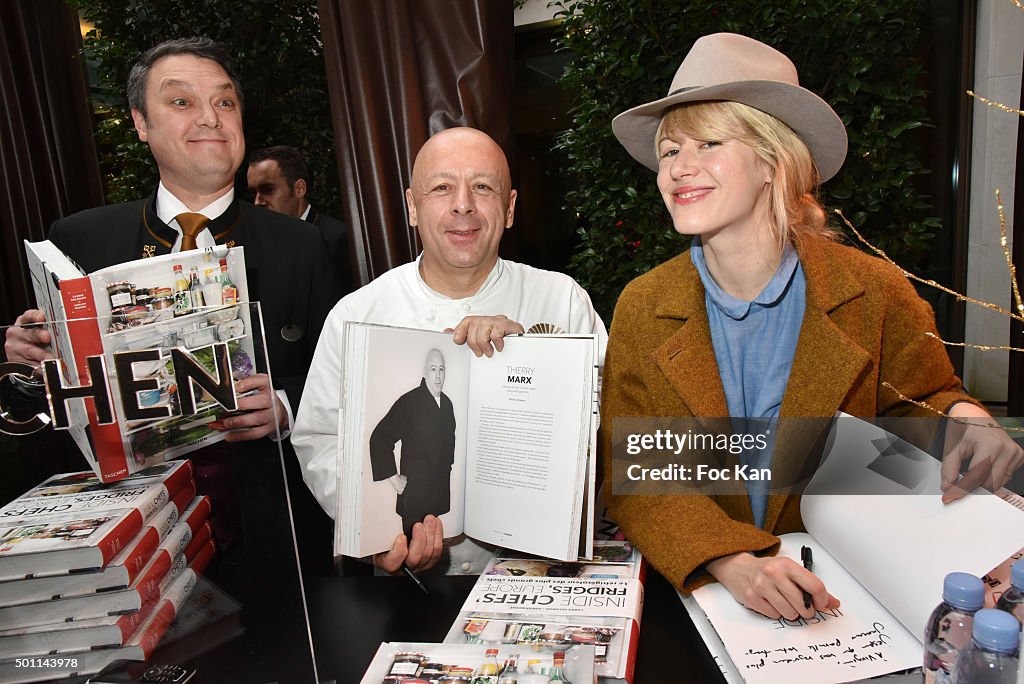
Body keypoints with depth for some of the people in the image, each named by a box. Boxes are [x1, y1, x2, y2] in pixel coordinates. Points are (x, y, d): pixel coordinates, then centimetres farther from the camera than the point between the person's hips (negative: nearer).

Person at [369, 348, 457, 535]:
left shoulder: (447, 403, 9)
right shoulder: (409, 402, -14)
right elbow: (379, 438, -16)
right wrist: (393, 478, -14)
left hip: (440, 490, 6)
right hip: (414, 491, -6)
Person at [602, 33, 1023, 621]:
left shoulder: (877, 293, -4)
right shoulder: (641, 308, -4)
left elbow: (923, 404, 11)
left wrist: (961, 417, -13)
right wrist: (727, 560, -22)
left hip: (837, 591, 2)